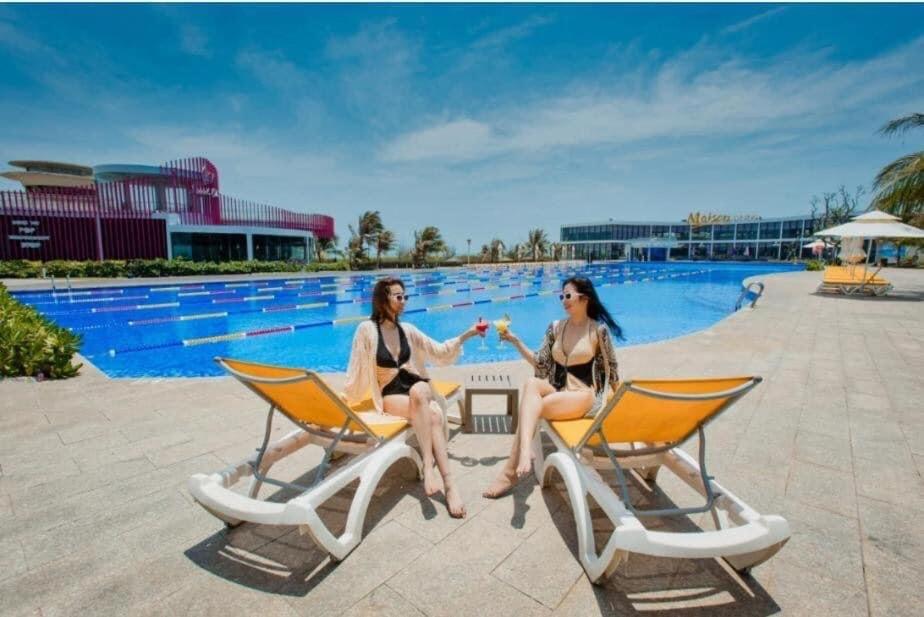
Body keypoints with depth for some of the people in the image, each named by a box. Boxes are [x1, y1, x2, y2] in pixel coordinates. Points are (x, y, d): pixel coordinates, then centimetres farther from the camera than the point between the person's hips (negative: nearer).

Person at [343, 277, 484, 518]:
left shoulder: (407, 330, 9)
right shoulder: (367, 329, -5)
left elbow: (439, 352, 10)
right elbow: (357, 370, 0)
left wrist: (465, 335, 1)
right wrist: (345, 397, 2)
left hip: (418, 389, 3)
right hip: (391, 395, -3)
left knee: (419, 390, -36)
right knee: (432, 415, -33)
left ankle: (428, 467, -36)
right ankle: (448, 481, -31)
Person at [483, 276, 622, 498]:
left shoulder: (599, 329, -3)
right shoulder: (556, 327, 8)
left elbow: (611, 369, 5)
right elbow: (540, 363, 7)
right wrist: (515, 341, -2)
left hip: (584, 395, -4)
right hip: (556, 390, 4)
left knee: (532, 407, -28)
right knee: (531, 383, -32)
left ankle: (510, 470, -21)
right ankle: (524, 452, -46)